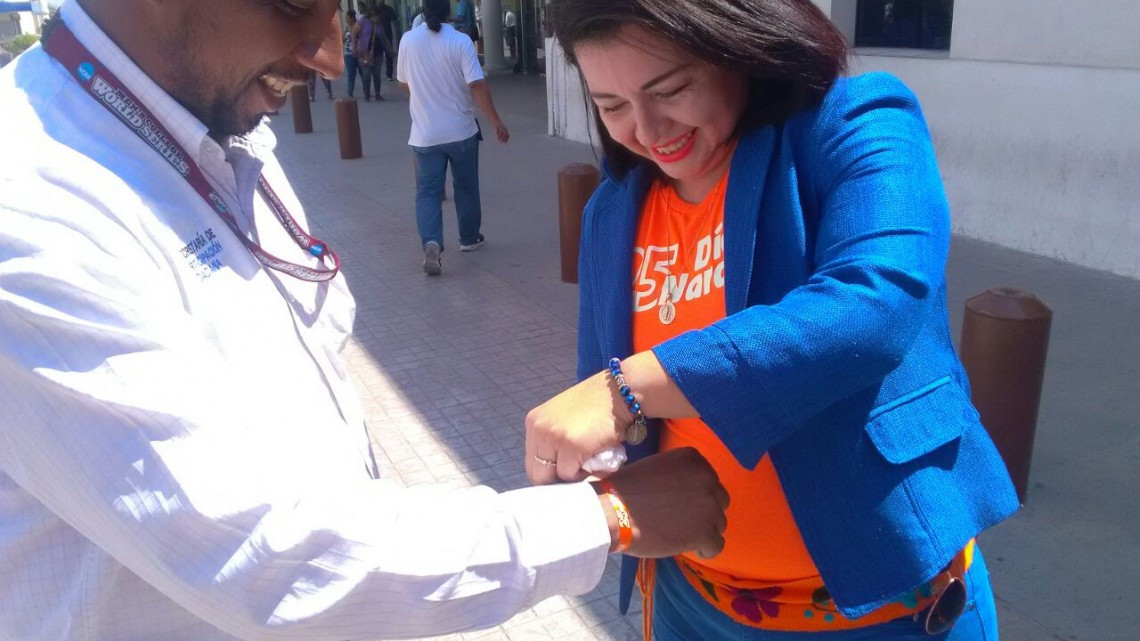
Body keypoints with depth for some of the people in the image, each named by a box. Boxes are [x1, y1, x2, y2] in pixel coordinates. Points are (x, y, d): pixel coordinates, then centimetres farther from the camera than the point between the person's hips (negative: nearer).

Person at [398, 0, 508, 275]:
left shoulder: (408, 40, -2)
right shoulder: (460, 41, -10)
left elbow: (404, 83, 10)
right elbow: (477, 85, -16)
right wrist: (496, 121, -11)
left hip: (424, 133, 1)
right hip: (461, 130, -1)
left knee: (428, 192, 3)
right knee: (466, 188, 16)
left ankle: (431, 243, -16)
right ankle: (469, 238, 29)